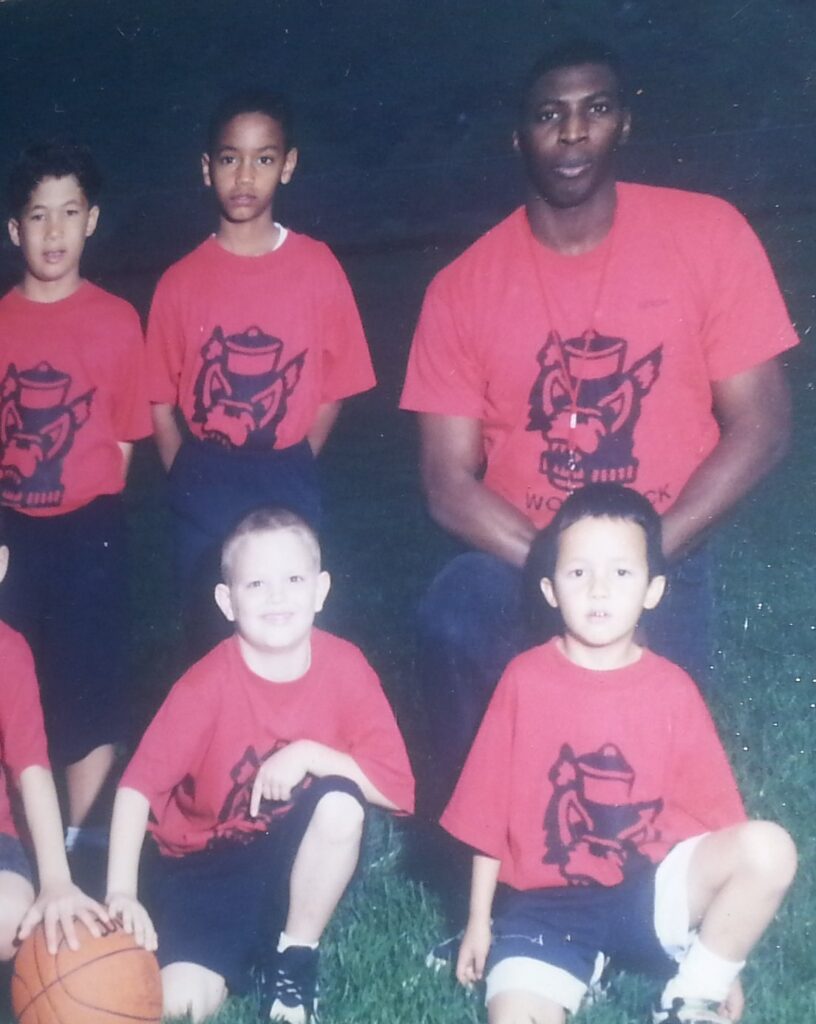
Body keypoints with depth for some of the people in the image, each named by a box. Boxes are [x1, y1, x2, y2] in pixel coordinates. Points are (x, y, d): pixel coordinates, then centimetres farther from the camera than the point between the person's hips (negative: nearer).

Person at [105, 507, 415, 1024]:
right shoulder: (209, 683, -19)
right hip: (208, 862, -2)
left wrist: (310, 754, -26)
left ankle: (295, 958, -6)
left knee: (341, 802, -30)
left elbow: (397, 787, -16)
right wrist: (121, 893, -25)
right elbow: (139, 786, -17)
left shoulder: (344, 666, -15)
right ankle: (245, 947, 13)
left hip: (296, 851, 2)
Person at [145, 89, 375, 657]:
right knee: (209, 641, 9)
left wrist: (291, 472, -3)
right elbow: (162, 402, 4)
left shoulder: (317, 266, -3)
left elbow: (334, 388, 0)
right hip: (203, 487, 1)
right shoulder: (182, 280, 0)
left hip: (288, 483, -1)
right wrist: (191, 482, -2)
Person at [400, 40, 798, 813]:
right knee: (451, 623, -29)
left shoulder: (707, 235, -5)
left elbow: (759, 426, -6)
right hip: (519, 560, 1)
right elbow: (449, 480, -5)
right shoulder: (464, 286, -3)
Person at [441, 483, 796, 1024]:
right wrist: (479, 920, 6)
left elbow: (711, 813, 0)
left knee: (770, 849, -23)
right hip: (544, 904, -2)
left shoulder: (673, 690, -3)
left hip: (650, 893, 2)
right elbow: (490, 812, 2)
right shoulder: (525, 679, -5)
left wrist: (722, 955, 1)